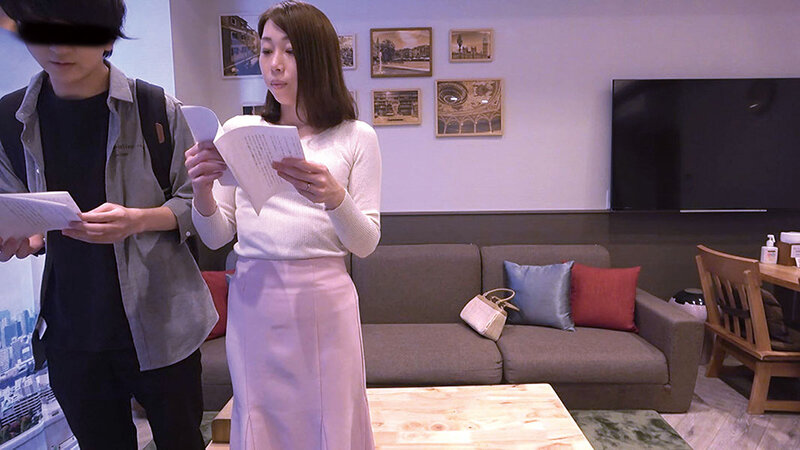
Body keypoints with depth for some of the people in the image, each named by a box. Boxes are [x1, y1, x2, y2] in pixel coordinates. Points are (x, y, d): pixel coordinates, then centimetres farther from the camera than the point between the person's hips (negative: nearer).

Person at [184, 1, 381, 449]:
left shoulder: (356, 137, -1)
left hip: (324, 300, -2)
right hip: (253, 299, 2)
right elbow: (217, 238, 6)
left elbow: (365, 244, -4)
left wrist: (334, 196, -22)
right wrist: (203, 190, -14)